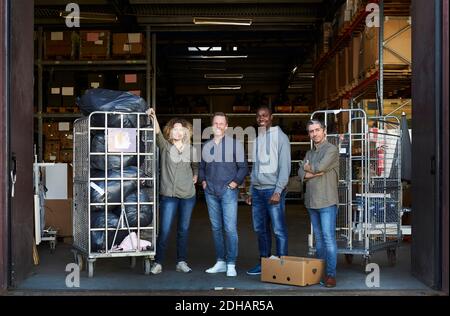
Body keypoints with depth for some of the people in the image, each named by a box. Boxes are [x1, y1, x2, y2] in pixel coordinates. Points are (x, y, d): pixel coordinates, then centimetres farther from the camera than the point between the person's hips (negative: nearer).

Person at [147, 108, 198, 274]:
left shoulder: (191, 149, 7)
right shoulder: (165, 147, -2)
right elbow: (158, 133, -21)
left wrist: (195, 176, 9)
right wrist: (154, 117, -35)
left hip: (188, 195, 3)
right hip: (168, 194, -3)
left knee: (183, 230, 10)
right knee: (164, 230, -4)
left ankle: (181, 262, 20)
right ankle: (158, 262, 9)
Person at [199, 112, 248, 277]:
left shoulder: (235, 144, 1)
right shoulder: (206, 146, 13)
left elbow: (243, 167, 2)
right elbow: (201, 167, 22)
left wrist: (236, 182, -8)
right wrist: (203, 181, 8)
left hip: (228, 191, -4)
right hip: (210, 192, 4)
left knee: (230, 228, -9)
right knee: (216, 228, 10)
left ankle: (231, 264, -2)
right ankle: (220, 262, 19)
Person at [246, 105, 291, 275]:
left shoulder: (280, 137, -3)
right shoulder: (257, 139, 17)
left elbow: (285, 167, -9)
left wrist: (278, 191, -16)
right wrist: (251, 191, 14)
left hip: (273, 190, -7)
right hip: (257, 190, 7)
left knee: (279, 230, -5)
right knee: (260, 229, 10)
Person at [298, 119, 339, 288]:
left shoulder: (331, 149, -3)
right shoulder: (309, 153, 19)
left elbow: (321, 166, -18)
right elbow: (301, 173, 8)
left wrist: (308, 168, 3)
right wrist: (313, 173, -11)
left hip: (327, 201, -7)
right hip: (312, 201, 7)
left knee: (328, 237, -9)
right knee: (318, 237, 10)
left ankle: (331, 274, -8)